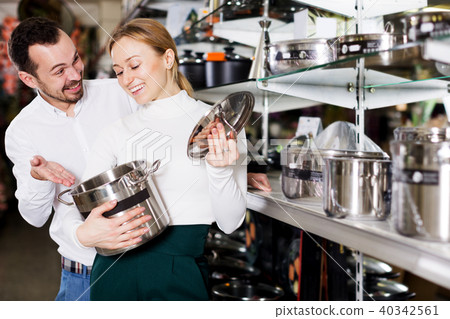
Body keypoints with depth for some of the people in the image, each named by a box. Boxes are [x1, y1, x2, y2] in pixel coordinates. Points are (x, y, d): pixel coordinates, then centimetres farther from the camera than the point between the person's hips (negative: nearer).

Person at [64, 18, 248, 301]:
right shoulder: (118, 132, 5)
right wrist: (82, 233, -20)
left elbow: (230, 223, -2)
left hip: (180, 275, -2)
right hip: (114, 270, 2)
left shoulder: (219, 125, -2)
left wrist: (219, 170, -19)